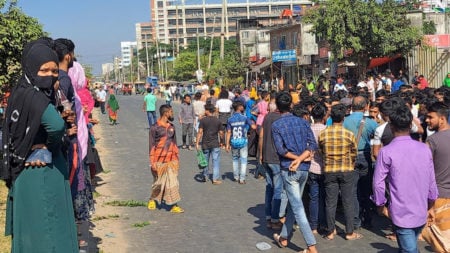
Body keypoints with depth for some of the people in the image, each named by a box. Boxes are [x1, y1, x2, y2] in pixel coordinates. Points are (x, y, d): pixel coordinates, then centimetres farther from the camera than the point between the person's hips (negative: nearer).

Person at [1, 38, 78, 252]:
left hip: (28, 171, 9)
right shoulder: (33, 96, -21)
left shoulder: (24, 93, 6)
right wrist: (50, 146, -19)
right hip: (42, 174, -9)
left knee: (32, 227, 19)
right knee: (45, 227, -1)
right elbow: (56, 125, -38)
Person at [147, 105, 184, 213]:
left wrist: (177, 159, 14)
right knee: (158, 183, 9)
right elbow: (151, 146, -7)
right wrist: (152, 162, -10)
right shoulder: (155, 128, -8)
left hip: (171, 160, 4)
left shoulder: (171, 127, 9)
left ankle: (174, 205, 3)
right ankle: (152, 200, 33)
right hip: (159, 161, -4)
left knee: (173, 182, -1)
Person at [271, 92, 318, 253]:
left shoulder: (276, 125, -6)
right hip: (304, 169, 5)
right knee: (294, 204, 17)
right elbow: (313, 144, -5)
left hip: (288, 170, -5)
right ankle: (283, 238, 31)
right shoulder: (303, 122, 6)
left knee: (298, 208, -4)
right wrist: (299, 160, -12)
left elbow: (281, 149, -14)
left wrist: (298, 158, -4)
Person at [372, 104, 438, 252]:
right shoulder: (425, 149, -3)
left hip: (401, 214, -4)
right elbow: (432, 183, 3)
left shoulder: (386, 152, -14)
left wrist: (381, 205, 3)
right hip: (421, 213, 5)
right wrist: (430, 207, 18)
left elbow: (378, 183, -13)